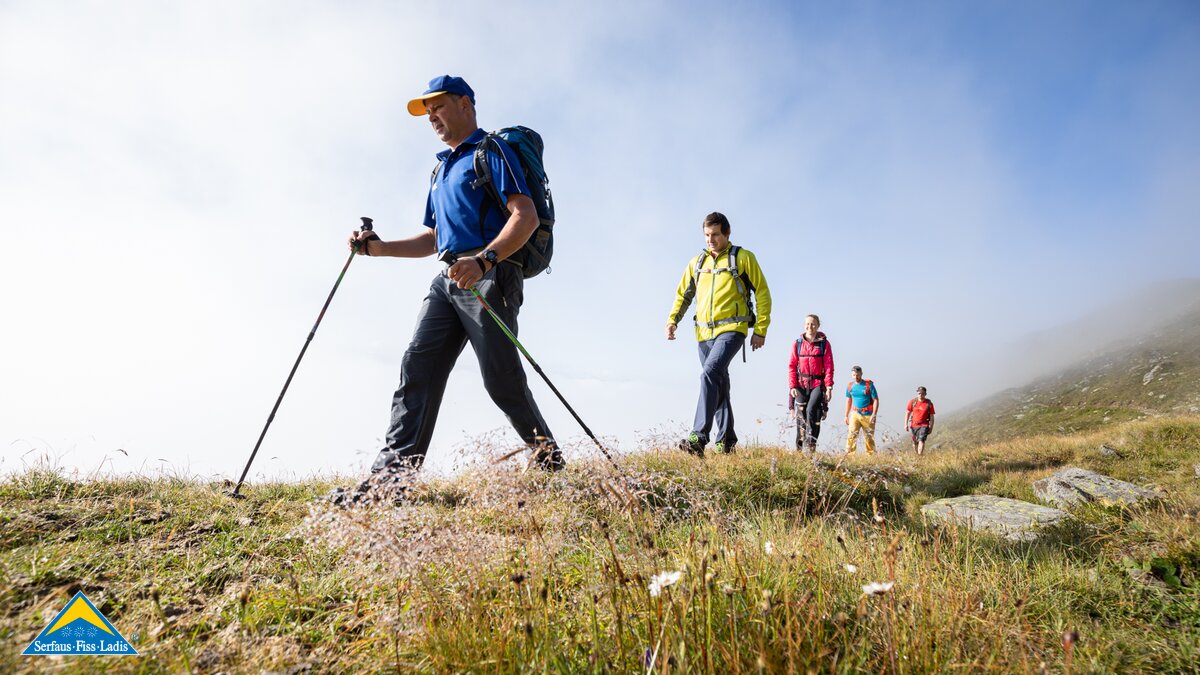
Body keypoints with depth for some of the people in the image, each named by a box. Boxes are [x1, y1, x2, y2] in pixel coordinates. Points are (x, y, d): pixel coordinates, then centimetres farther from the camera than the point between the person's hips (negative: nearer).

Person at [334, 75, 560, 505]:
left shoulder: (492, 151, 3)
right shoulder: (441, 169, 28)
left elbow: (526, 216, -13)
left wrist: (483, 259, -27)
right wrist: (379, 247, 16)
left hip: (490, 277, -8)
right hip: (449, 280, 8)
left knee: (502, 381, -7)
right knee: (417, 368, -6)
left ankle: (550, 462, 12)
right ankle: (393, 472, -8)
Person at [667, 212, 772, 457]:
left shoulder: (743, 258, 3)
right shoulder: (697, 262, 15)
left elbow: (763, 293, 3)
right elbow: (683, 293, 20)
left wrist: (760, 330, -3)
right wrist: (672, 320, 3)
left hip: (732, 329, -5)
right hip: (704, 332, 6)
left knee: (710, 373, -26)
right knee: (719, 386, 11)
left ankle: (699, 437, -29)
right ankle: (727, 439, 23)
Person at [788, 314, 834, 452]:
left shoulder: (824, 343, 3)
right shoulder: (798, 343, 7)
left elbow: (829, 367, 0)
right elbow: (792, 366, 6)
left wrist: (829, 386, -7)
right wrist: (792, 386, -2)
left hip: (818, 384, -2)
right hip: (801, 385, 2)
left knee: (811, 410, -21)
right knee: (800, 417, 3)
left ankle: (810, 445, -16)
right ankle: (800, 448, 12)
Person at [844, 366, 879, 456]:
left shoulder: (869, 385, -4)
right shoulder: (850, 386, 8)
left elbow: (876, 400, -5)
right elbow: (848, 401, 17)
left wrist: (874, 415, -14)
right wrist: (846, 415, 15)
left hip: (867, 415, -2)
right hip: (855, 414, 3)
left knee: (869, 437, 5)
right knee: (851, 435, -10)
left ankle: (871, 455, 17)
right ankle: (849, 455, -11)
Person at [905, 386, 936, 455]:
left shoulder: (929, 404, -4)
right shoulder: (912, 402, 1)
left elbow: (932, 417, 1)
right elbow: (907, 413, 6)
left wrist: (931, 428, -1)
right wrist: (906, 424, 0)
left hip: (924, 426, -3)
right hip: (913, 425, 3)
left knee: (921, 441, -18)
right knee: (914, 443, 12)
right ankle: (916, 455, 33)